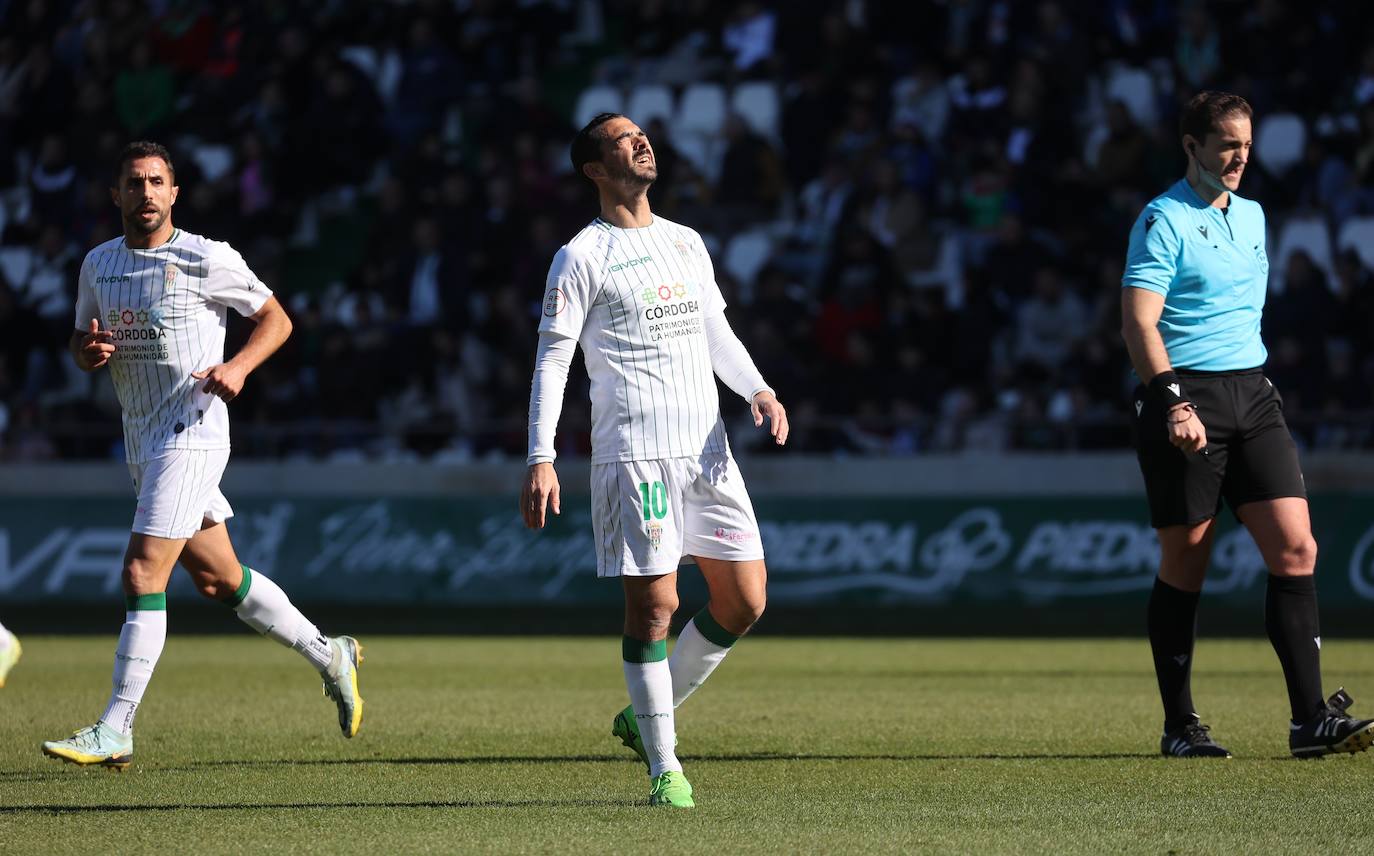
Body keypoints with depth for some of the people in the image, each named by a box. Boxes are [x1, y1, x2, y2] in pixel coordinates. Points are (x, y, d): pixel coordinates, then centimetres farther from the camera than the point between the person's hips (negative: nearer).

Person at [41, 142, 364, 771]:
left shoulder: (206, 259, -7)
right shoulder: (99, 264, 9)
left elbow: (275, 319, 0)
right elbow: (81, 342, 20)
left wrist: (238, 366, -17)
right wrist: (89, 351, -5)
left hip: (192, 432, -7)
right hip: (141, 445, 7)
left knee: (142, 574, -15)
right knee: (220, 581, 13)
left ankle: (115, 730, -15)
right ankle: (328, 655, 31)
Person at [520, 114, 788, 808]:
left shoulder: (686, 243, 17)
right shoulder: (582, 257, -2)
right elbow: (551, 360, -5)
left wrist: (757, 391, 5)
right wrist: (540, 458, -14)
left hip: (707, 447, 6)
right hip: (633, 451, -6)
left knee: (744, 601, 4)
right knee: (653, 605, -9)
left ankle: (646, 717, 22)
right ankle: (664, 768, 0)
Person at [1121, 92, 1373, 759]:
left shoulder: (1252, 216, 17)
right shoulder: (1164, 220, -6)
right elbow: (1139, 321, -15)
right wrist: (1174, 400, -26)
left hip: (1251, 395, 6)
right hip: (1186, 400, -6)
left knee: (1295, 548, -6)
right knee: (1185, 563, 0)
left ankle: (1311, 719, -8)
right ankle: (1180, 726, 10)